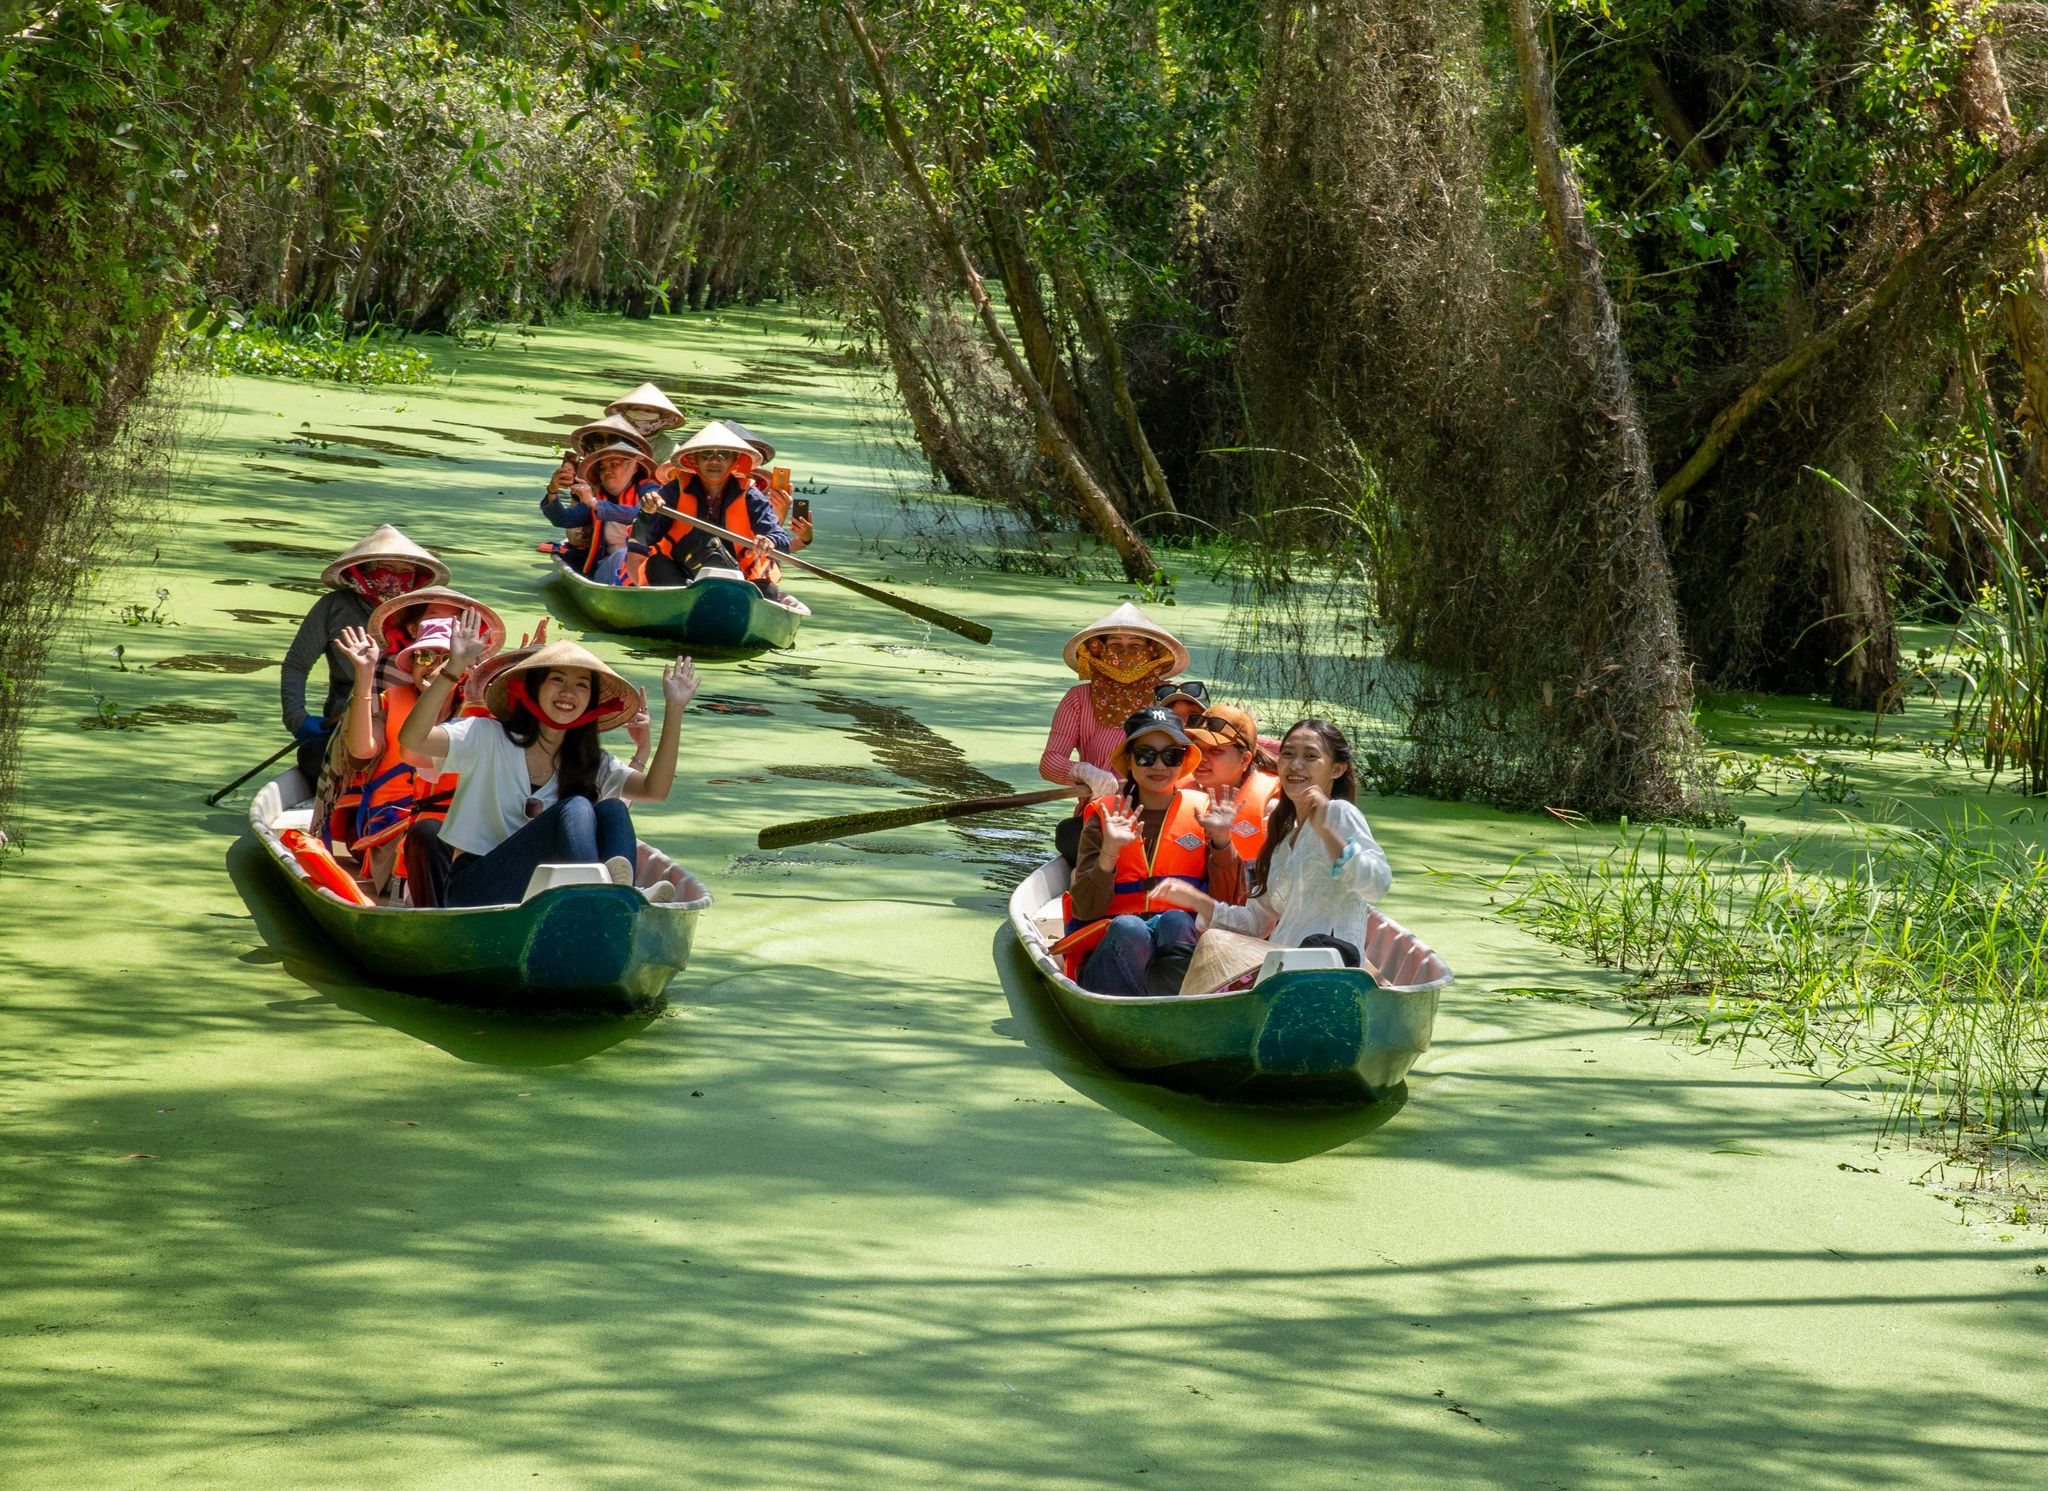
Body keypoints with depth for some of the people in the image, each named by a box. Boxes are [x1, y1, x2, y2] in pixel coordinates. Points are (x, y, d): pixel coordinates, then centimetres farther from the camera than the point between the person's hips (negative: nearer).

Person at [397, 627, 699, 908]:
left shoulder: (590, 761, 15)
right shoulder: (489, 738, 1)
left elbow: (654, 789, 0)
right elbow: (411, 738, -14)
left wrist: (674, 709, -7)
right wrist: (455, 668, -23)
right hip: (476, 887, -4)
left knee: (612, 809, -19)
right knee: (575, 809, -25)